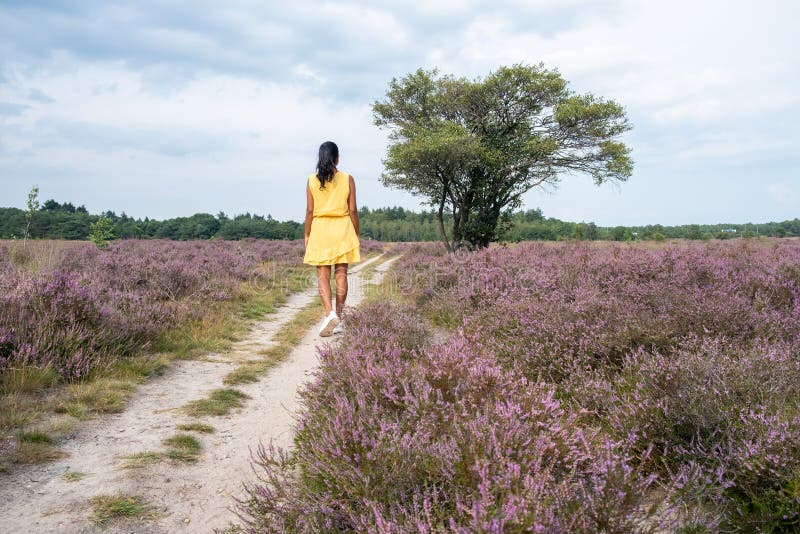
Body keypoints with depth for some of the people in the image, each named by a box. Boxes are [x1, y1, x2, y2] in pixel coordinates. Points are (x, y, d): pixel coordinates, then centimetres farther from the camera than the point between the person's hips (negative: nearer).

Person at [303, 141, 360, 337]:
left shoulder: (312, 180, 1)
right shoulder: (347, 179, 0)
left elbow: (310, 211, -1)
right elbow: (353, 210, 0)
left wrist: (307, 235, 9)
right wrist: (357, 235, 9)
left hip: (320, 229, 0)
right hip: (343, 229, 0)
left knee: (322, 275, 3)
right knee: (341, 274, 5)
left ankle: (329, 314, -16)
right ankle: (338, 319, 9)